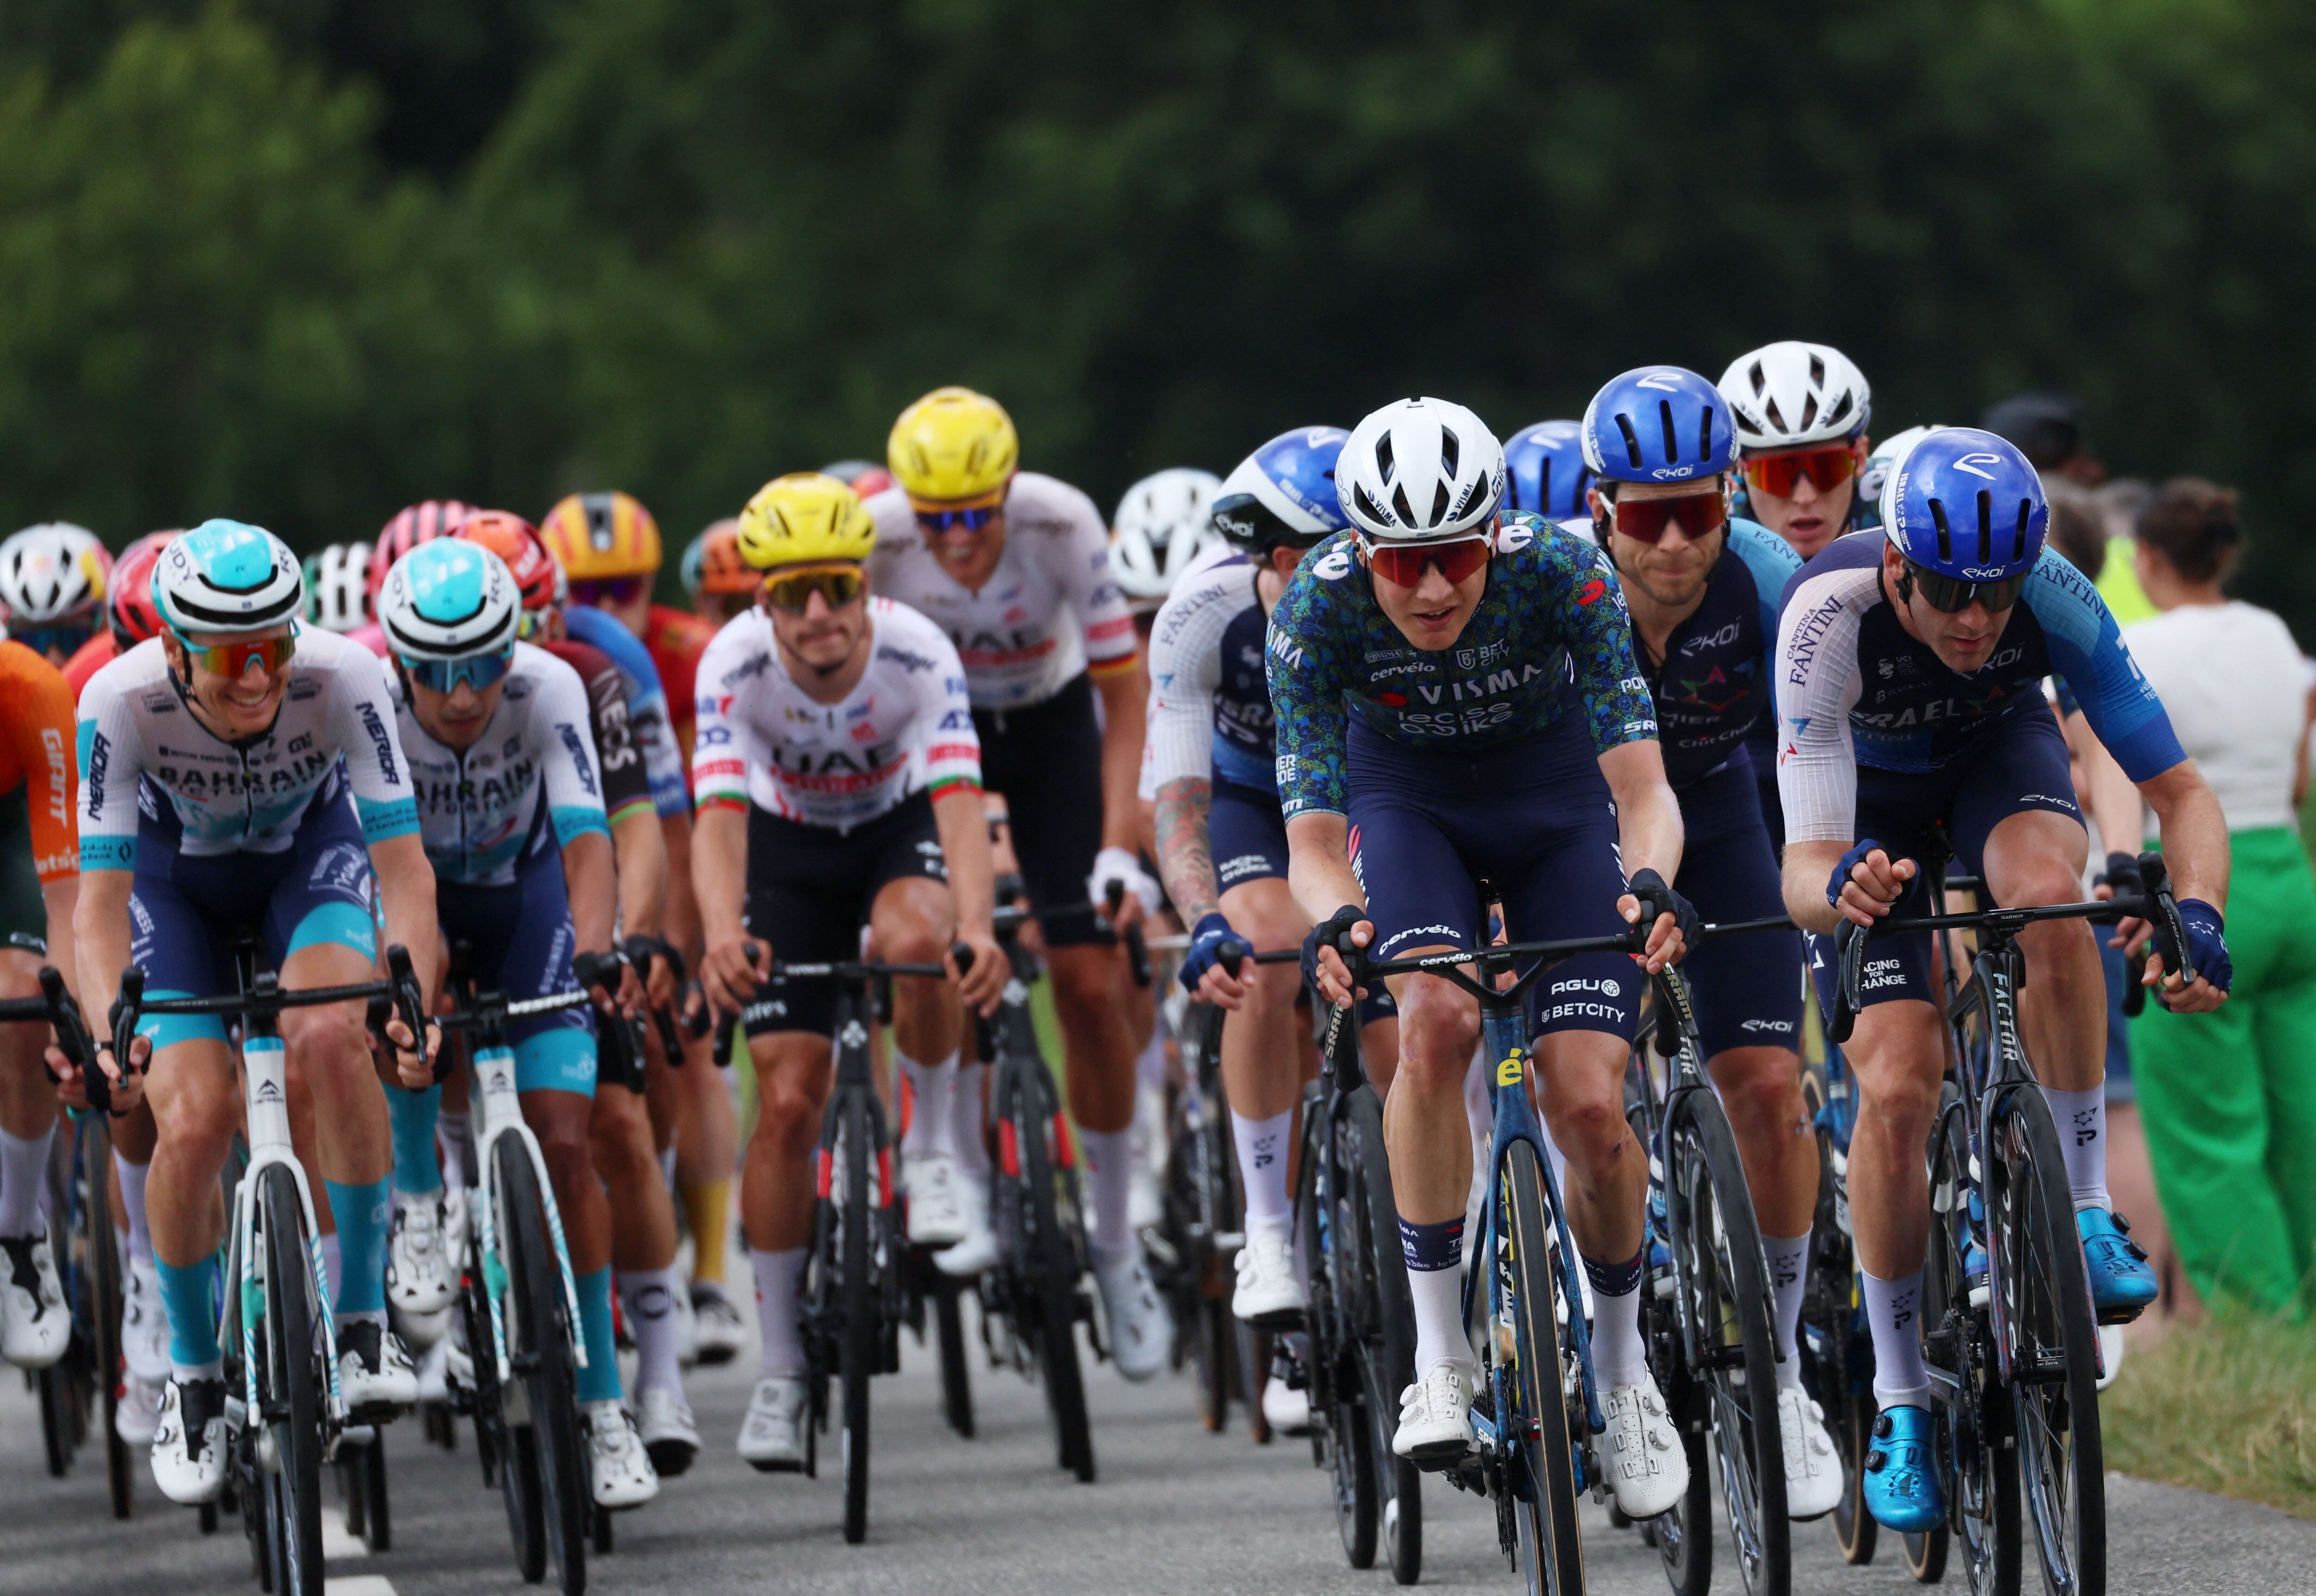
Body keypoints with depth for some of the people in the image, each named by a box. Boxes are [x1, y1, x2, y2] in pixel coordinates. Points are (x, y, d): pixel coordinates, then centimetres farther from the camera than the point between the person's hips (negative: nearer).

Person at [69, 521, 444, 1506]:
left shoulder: (343, 680, -33)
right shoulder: (122, 702, -33)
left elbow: (403, 867, -32)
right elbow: (100, 903, -31)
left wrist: (413, 998, -49)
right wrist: (107, 1033, -48)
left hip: (310, 852, 0)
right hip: (175, 876, 0)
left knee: (331, 1037, -31)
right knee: (195, 1120, -17)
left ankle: (361, 1322, -14)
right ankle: (192, 1376, 7)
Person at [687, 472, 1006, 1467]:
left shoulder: (917, 655, -30)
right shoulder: (735, 667, -29)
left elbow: (960, 803, -40)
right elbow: (720, 818, -39)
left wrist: (976, 929, -59)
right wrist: (724, 937, -59)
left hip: (900, 828, -1)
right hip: (789, 843, 1)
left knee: (913, 939, -37)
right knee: (789, 1102, -10)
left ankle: (933, 1151, -11)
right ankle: (780, 1367, 0)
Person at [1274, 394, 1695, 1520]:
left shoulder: (1562, 574, -32)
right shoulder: (1317, 610, -30)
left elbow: (1641, 786, -33)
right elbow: (1312, 834, -29)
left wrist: (1649, 880, -55)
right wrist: (1334, 918, -51)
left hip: (1556, 799, 0)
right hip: (1408, 800, 0)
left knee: (1589, 1105, -13)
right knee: (1436, 1016, -30)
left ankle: (1624, 1372, 14)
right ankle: (1438, 1357, -20)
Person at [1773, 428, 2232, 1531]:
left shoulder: (2054, 600, -32)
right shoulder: (1830, 615, -37)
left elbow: (2179, 790, -27)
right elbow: (1804, 870, -40)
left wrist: (2197, 911, -47)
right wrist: (1839, 885, -64)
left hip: (1999, 752, 1)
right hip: (1871, 794, -1)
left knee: (2049, 897, -35)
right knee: (1896, 1088, -16)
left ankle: (2084, 1214, -20)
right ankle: (1898, 1407, 0)